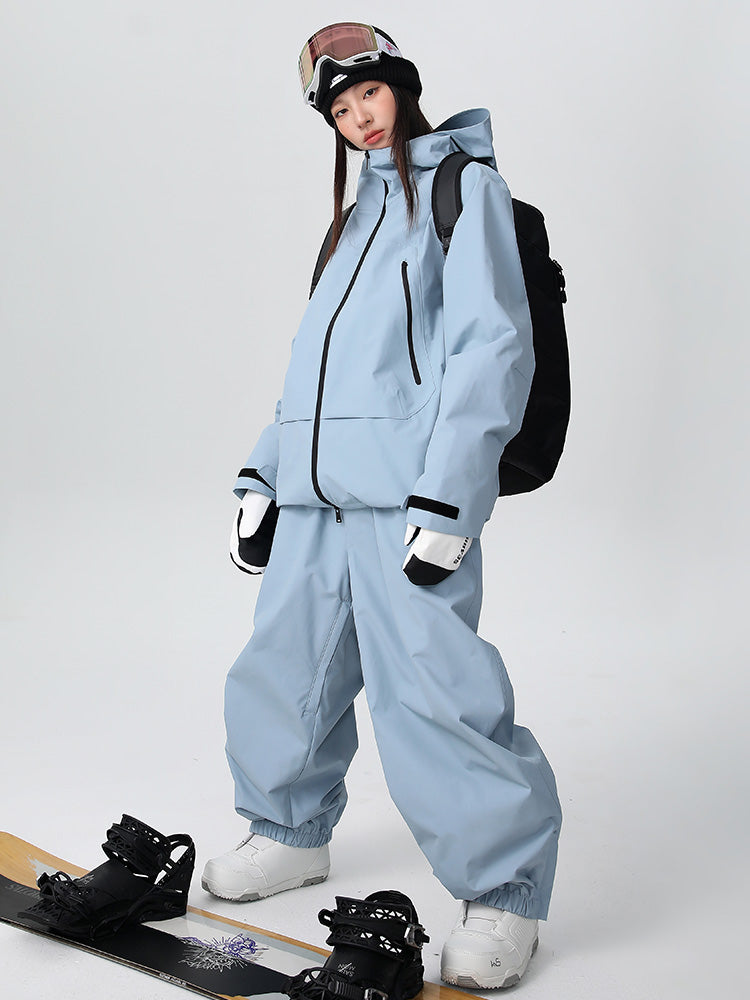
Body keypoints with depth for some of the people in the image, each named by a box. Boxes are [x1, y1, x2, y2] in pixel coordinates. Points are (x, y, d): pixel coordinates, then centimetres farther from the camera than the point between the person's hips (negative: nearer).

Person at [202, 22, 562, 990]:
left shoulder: (465, 184, 4)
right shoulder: (355, 214, 27)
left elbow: (492, 346, -8)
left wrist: (447, 497, -17)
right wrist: (264, 478, 17)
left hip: (409, 483, -7)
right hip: (316, 487, 8)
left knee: (429, 685, -13)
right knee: (284, 665, 11)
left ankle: (504, 892, 1)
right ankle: (290, 833, 32)